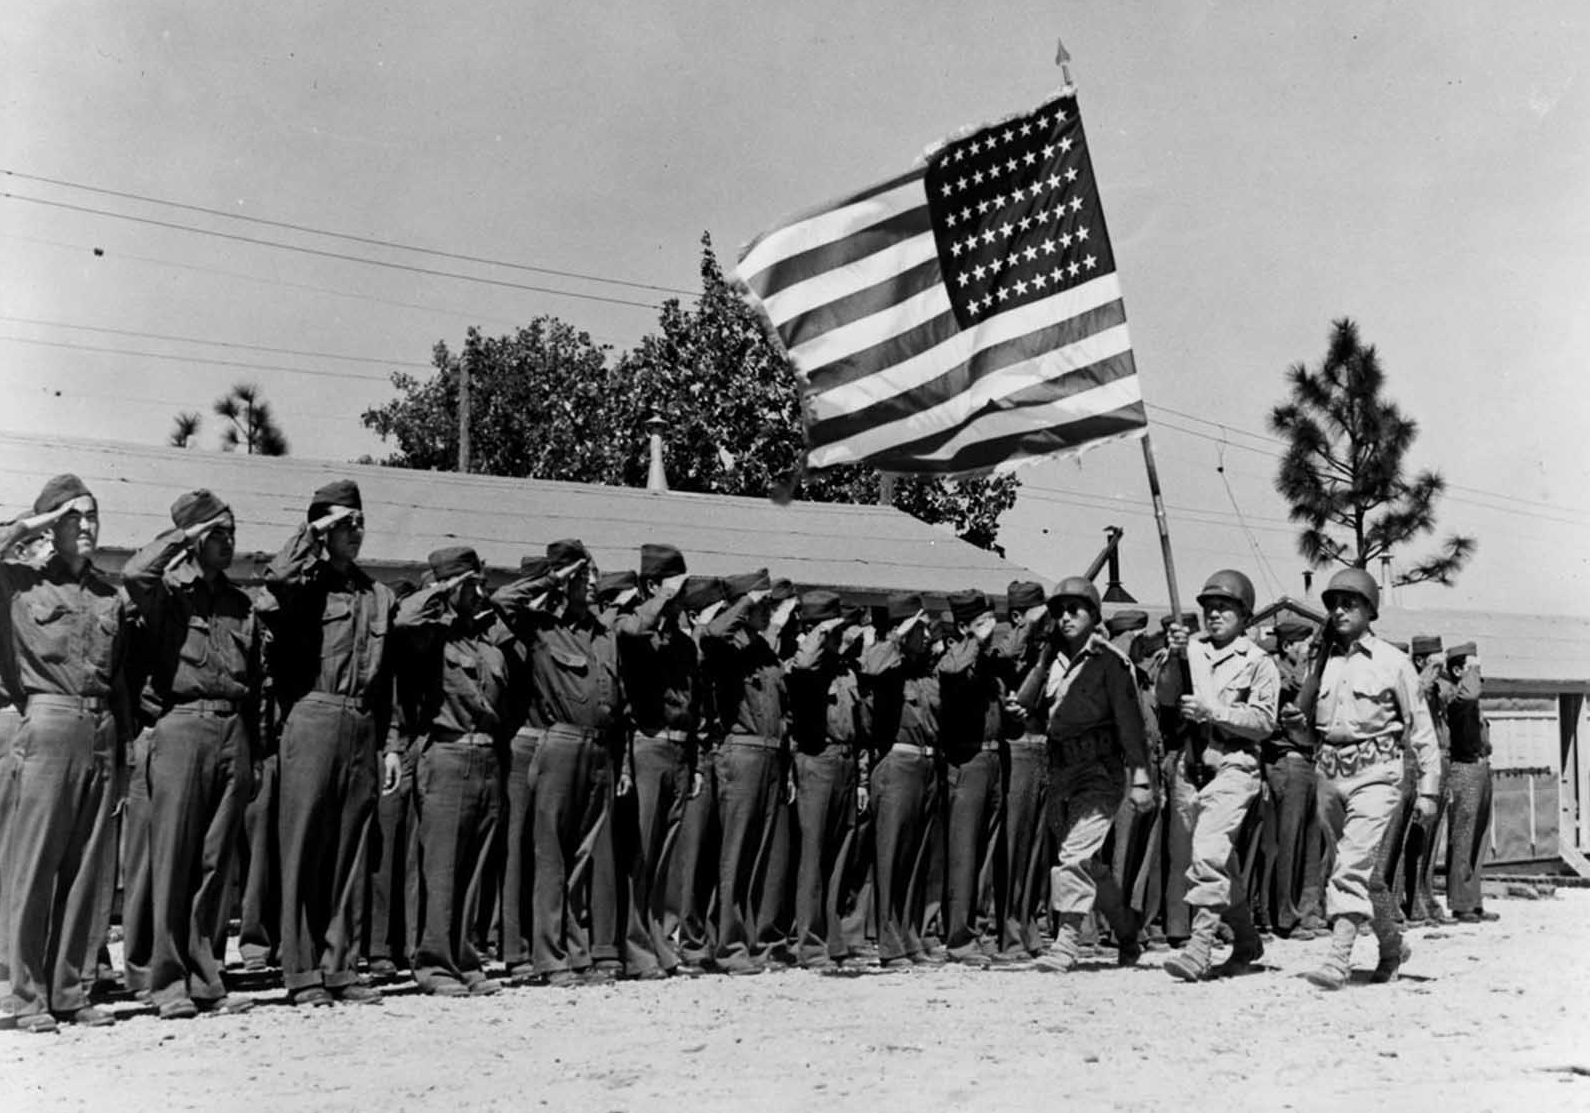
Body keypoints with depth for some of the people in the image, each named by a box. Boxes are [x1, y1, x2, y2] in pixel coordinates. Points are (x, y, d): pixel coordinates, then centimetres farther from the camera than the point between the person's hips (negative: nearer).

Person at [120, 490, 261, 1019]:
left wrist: (253, 752, 15)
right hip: (181, 726, -5)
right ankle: (169, 981, 3)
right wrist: (181, 536, -8)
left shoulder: (239, 602, 18)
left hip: (232, 732, 5)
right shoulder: (167, 592, 3)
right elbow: (134, 573, -22)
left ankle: (205, 978, 12)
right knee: (173, 857, -3)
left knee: (217, 863, 6)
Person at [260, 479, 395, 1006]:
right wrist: (309, 533, -8)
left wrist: (390, 742, 15)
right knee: (304, 847, -1)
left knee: (350, 851, 8)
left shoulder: (379, 595, 17)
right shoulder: (305, 584, 3)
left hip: (362, 727, 5)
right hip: (312, 719, -5)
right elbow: (276, 579, -23)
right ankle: (302, 973, 6)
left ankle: (340, 967, 15)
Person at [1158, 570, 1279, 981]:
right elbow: (1164, 696, 1)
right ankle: (1246, 941, 31)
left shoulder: (1258, 662, -1)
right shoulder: (1194, 650, 10)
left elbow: (1264, 721, -7)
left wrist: (1211, 711, -16)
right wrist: (1175, 657, -14)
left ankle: (1199, 946, -19)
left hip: (1234, 765, -5)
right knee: (1223, 862, 16)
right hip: (1195, 765, 6)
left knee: (1209, 853, -20)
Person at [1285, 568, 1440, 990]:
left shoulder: (1392, 662, -2)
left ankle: (1338, 959, -20)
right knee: (1366, 871, 15)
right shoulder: (1323, 662, 11)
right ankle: (1392, 947, 33)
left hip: (1374, 773, -5)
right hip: (1329, 771, 5)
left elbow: (1422, 730, 1)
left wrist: (1428, 789, -1)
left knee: (1352, 865, -17)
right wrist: (1297, 721, -3)